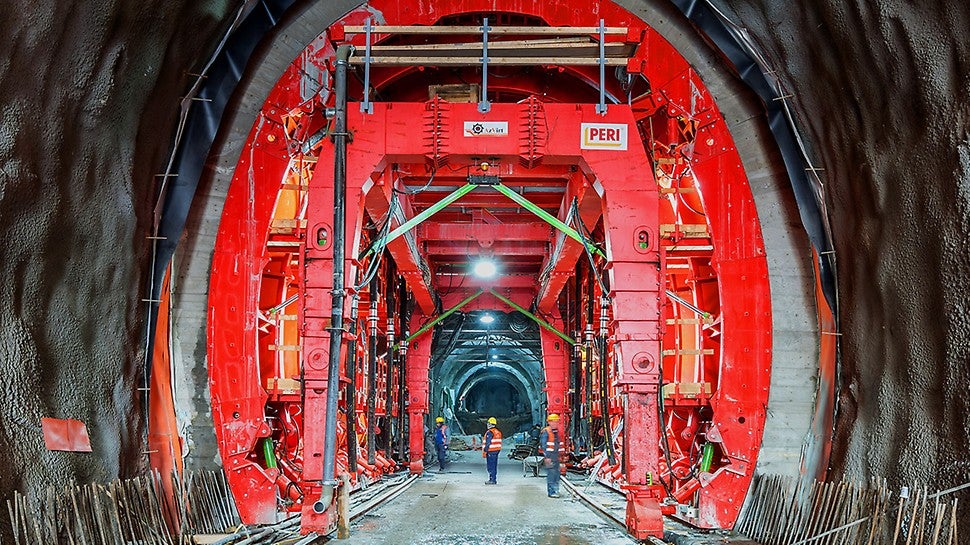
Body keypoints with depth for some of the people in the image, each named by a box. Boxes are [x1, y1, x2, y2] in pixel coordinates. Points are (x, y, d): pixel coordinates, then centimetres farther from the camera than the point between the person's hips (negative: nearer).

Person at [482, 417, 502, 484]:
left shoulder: (489, 433, -14)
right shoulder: (498, 432, 14)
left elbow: (487, 443, -17)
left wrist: (484, 452, -14)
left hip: (491, 451, -9)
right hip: (496, 451, 9)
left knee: (490, 466, -5)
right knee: (494, 465, 12)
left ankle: (492, 480, -6)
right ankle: (493, 479, 16)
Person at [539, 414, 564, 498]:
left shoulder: (557, 431, 15)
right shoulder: (545, 432, -10)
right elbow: (543, 445, -14)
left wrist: (560, 454, 18)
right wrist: (546, 457, -18)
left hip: (556, 455, 8)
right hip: (549, 456, -8)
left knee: (557, 473, 10)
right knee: (551, 474, -10)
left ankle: (556, 490, 18)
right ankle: (551, 492, -8)